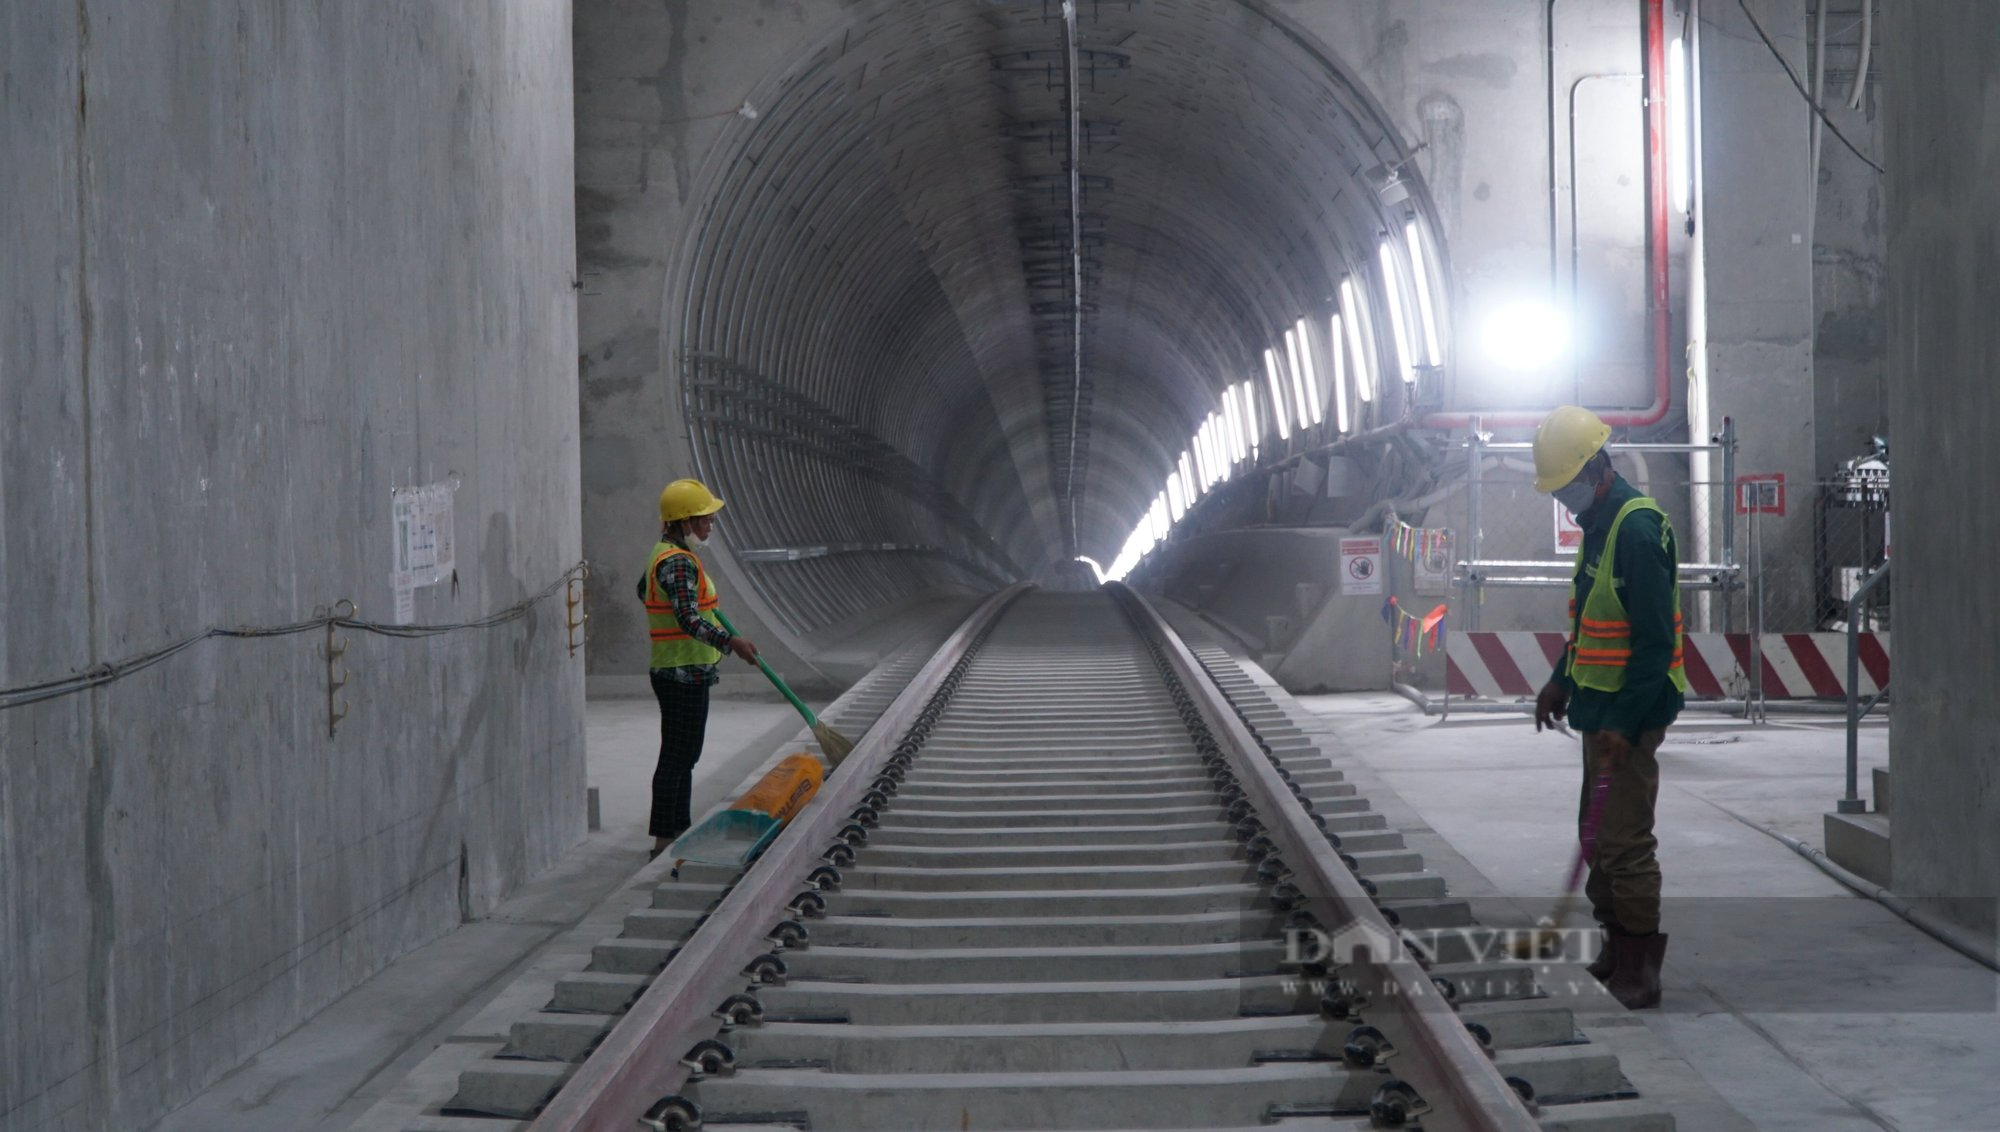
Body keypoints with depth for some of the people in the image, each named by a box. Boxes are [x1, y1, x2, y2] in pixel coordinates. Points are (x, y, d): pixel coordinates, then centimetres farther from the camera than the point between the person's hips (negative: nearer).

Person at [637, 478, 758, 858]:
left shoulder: (666, 554, 14)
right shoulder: (678, 562, -20)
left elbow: (644, 589, 33)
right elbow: (688, 619, -31)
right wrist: (730, 640, -42)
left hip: (681, 673, 11)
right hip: (682, 674, -11)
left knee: (684, 755, 18)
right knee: (677, 756, -8)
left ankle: (681, 830, 27)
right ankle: (663, 841, -6)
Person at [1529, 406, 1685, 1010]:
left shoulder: (1638, 530, -20)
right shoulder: (1598, 523, 12)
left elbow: (1655, 640, -23)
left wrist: (1624, 724, -24)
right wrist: (1561, 681, 23)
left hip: (1630, 714, -10)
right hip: (1599, 709, 10)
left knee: (1626, 842, -6)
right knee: (1598, 833, 16)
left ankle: (1640, 971, 0)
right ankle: (1615, 949, 26)